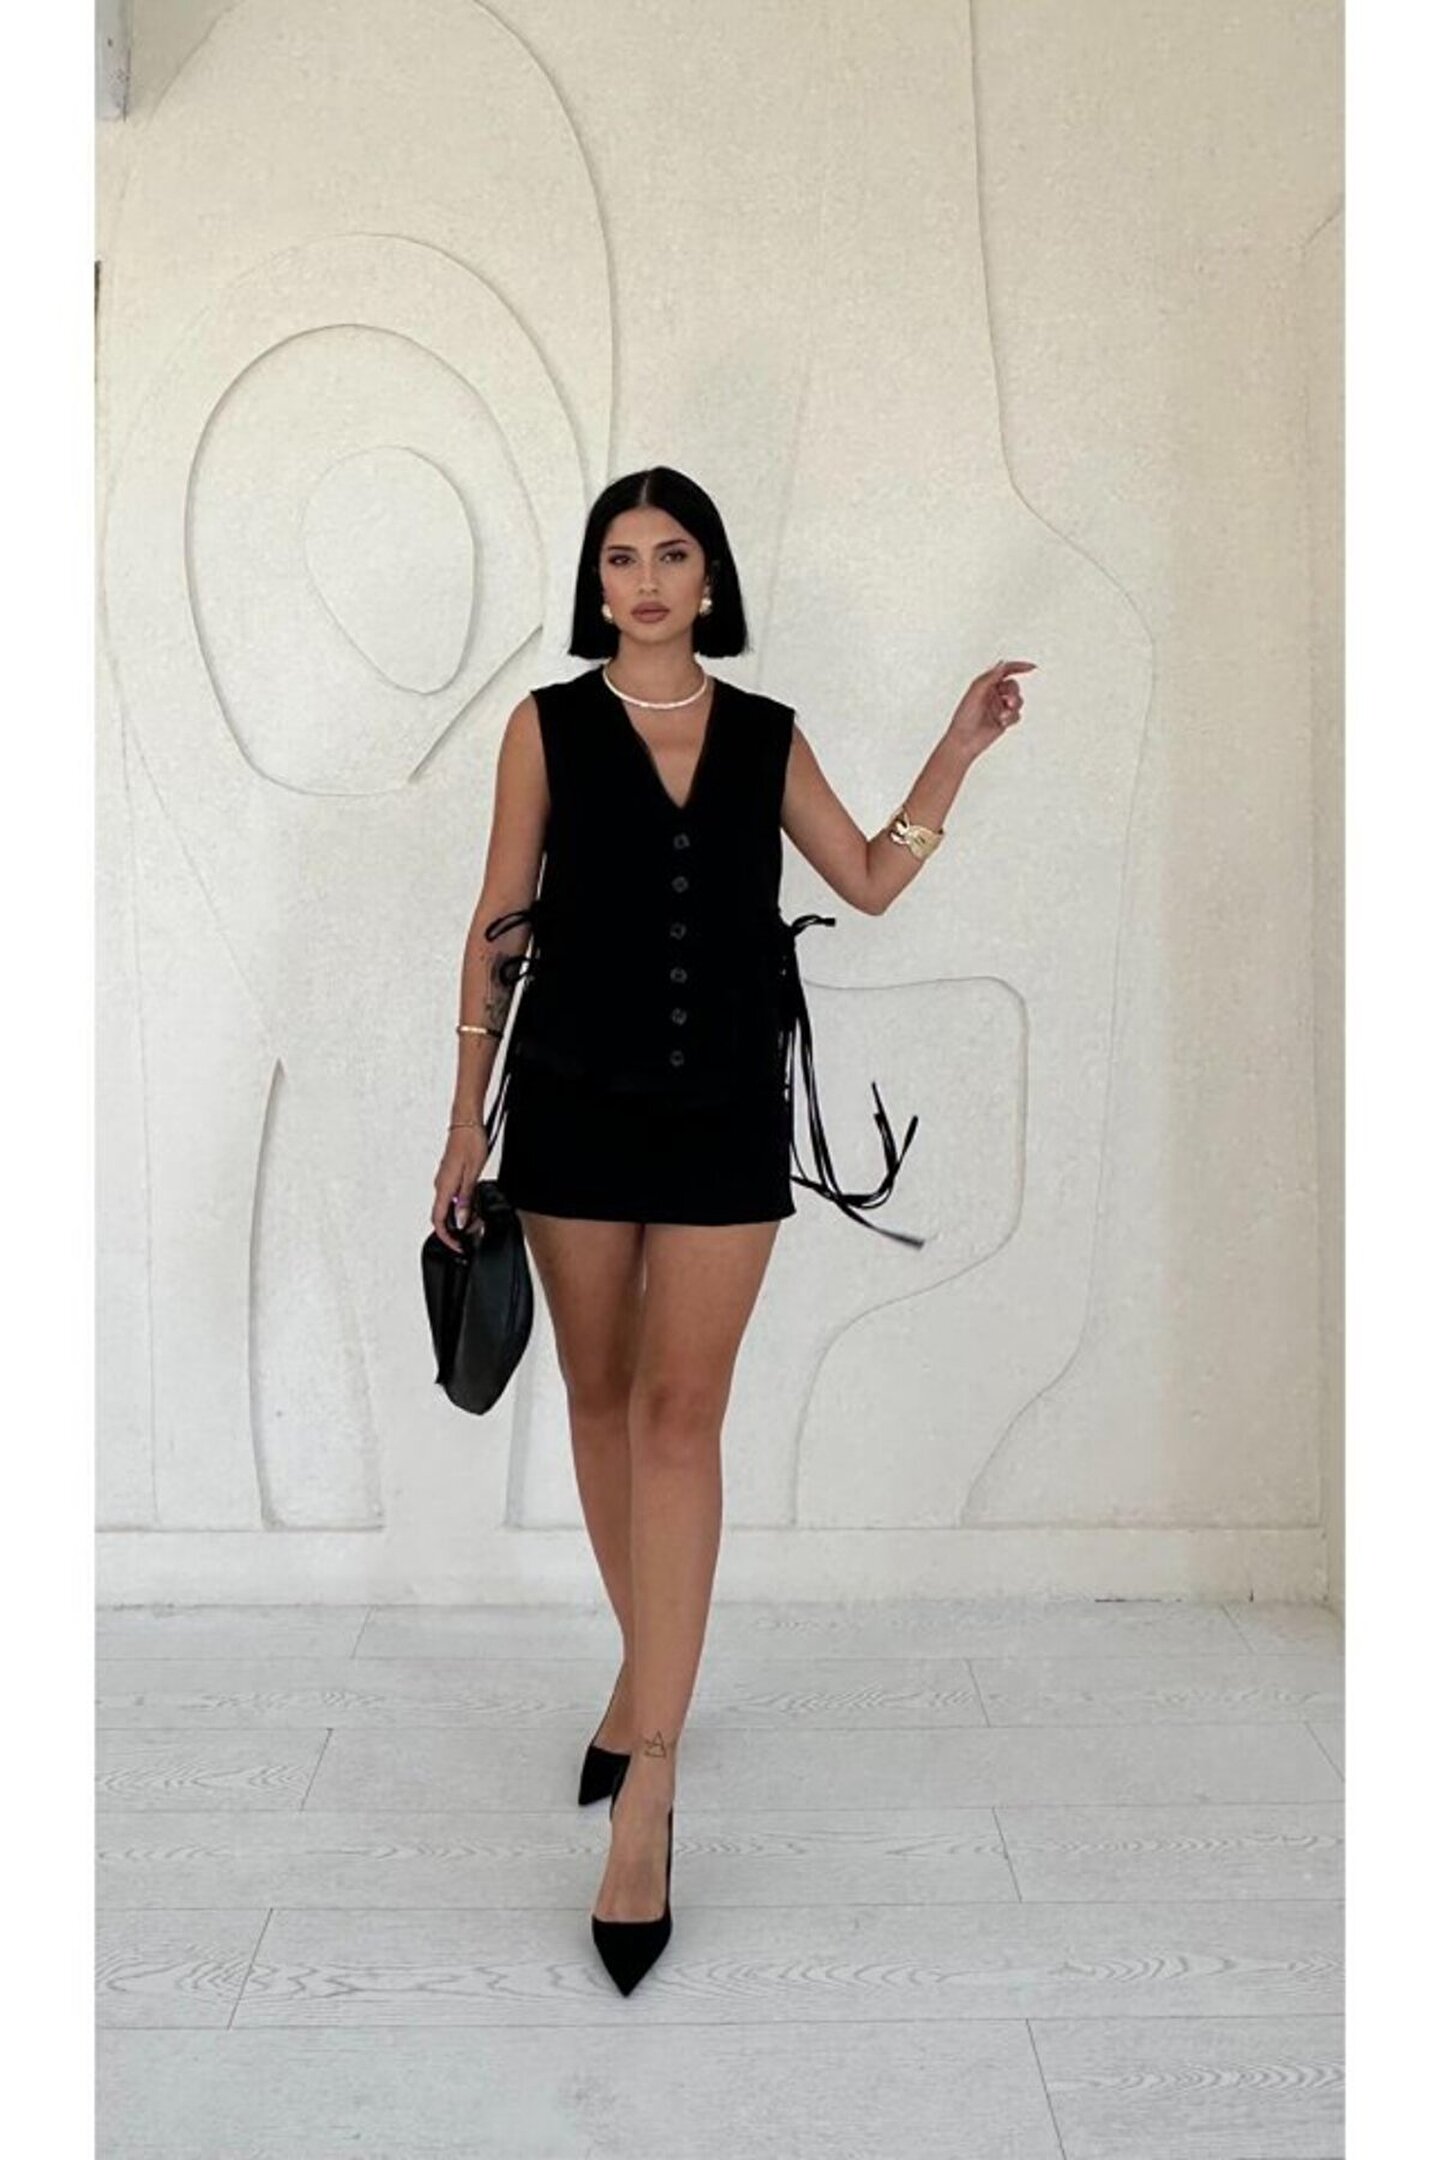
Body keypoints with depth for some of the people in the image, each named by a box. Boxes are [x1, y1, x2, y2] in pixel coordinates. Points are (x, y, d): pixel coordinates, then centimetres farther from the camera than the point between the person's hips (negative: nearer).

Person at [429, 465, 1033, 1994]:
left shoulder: (766, 735, 9)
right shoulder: (551, 724, 4)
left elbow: (872, 879, 14)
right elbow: (499, 922, 4)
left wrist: (960, 749, 7)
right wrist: (468, 1117, 1)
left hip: (727, 1116, 0)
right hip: (578, 1106, 0)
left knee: (681, 1410, -7)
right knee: (603, 1400, 9)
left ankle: (649, 1783, -6)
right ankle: (649, 1671, 30)